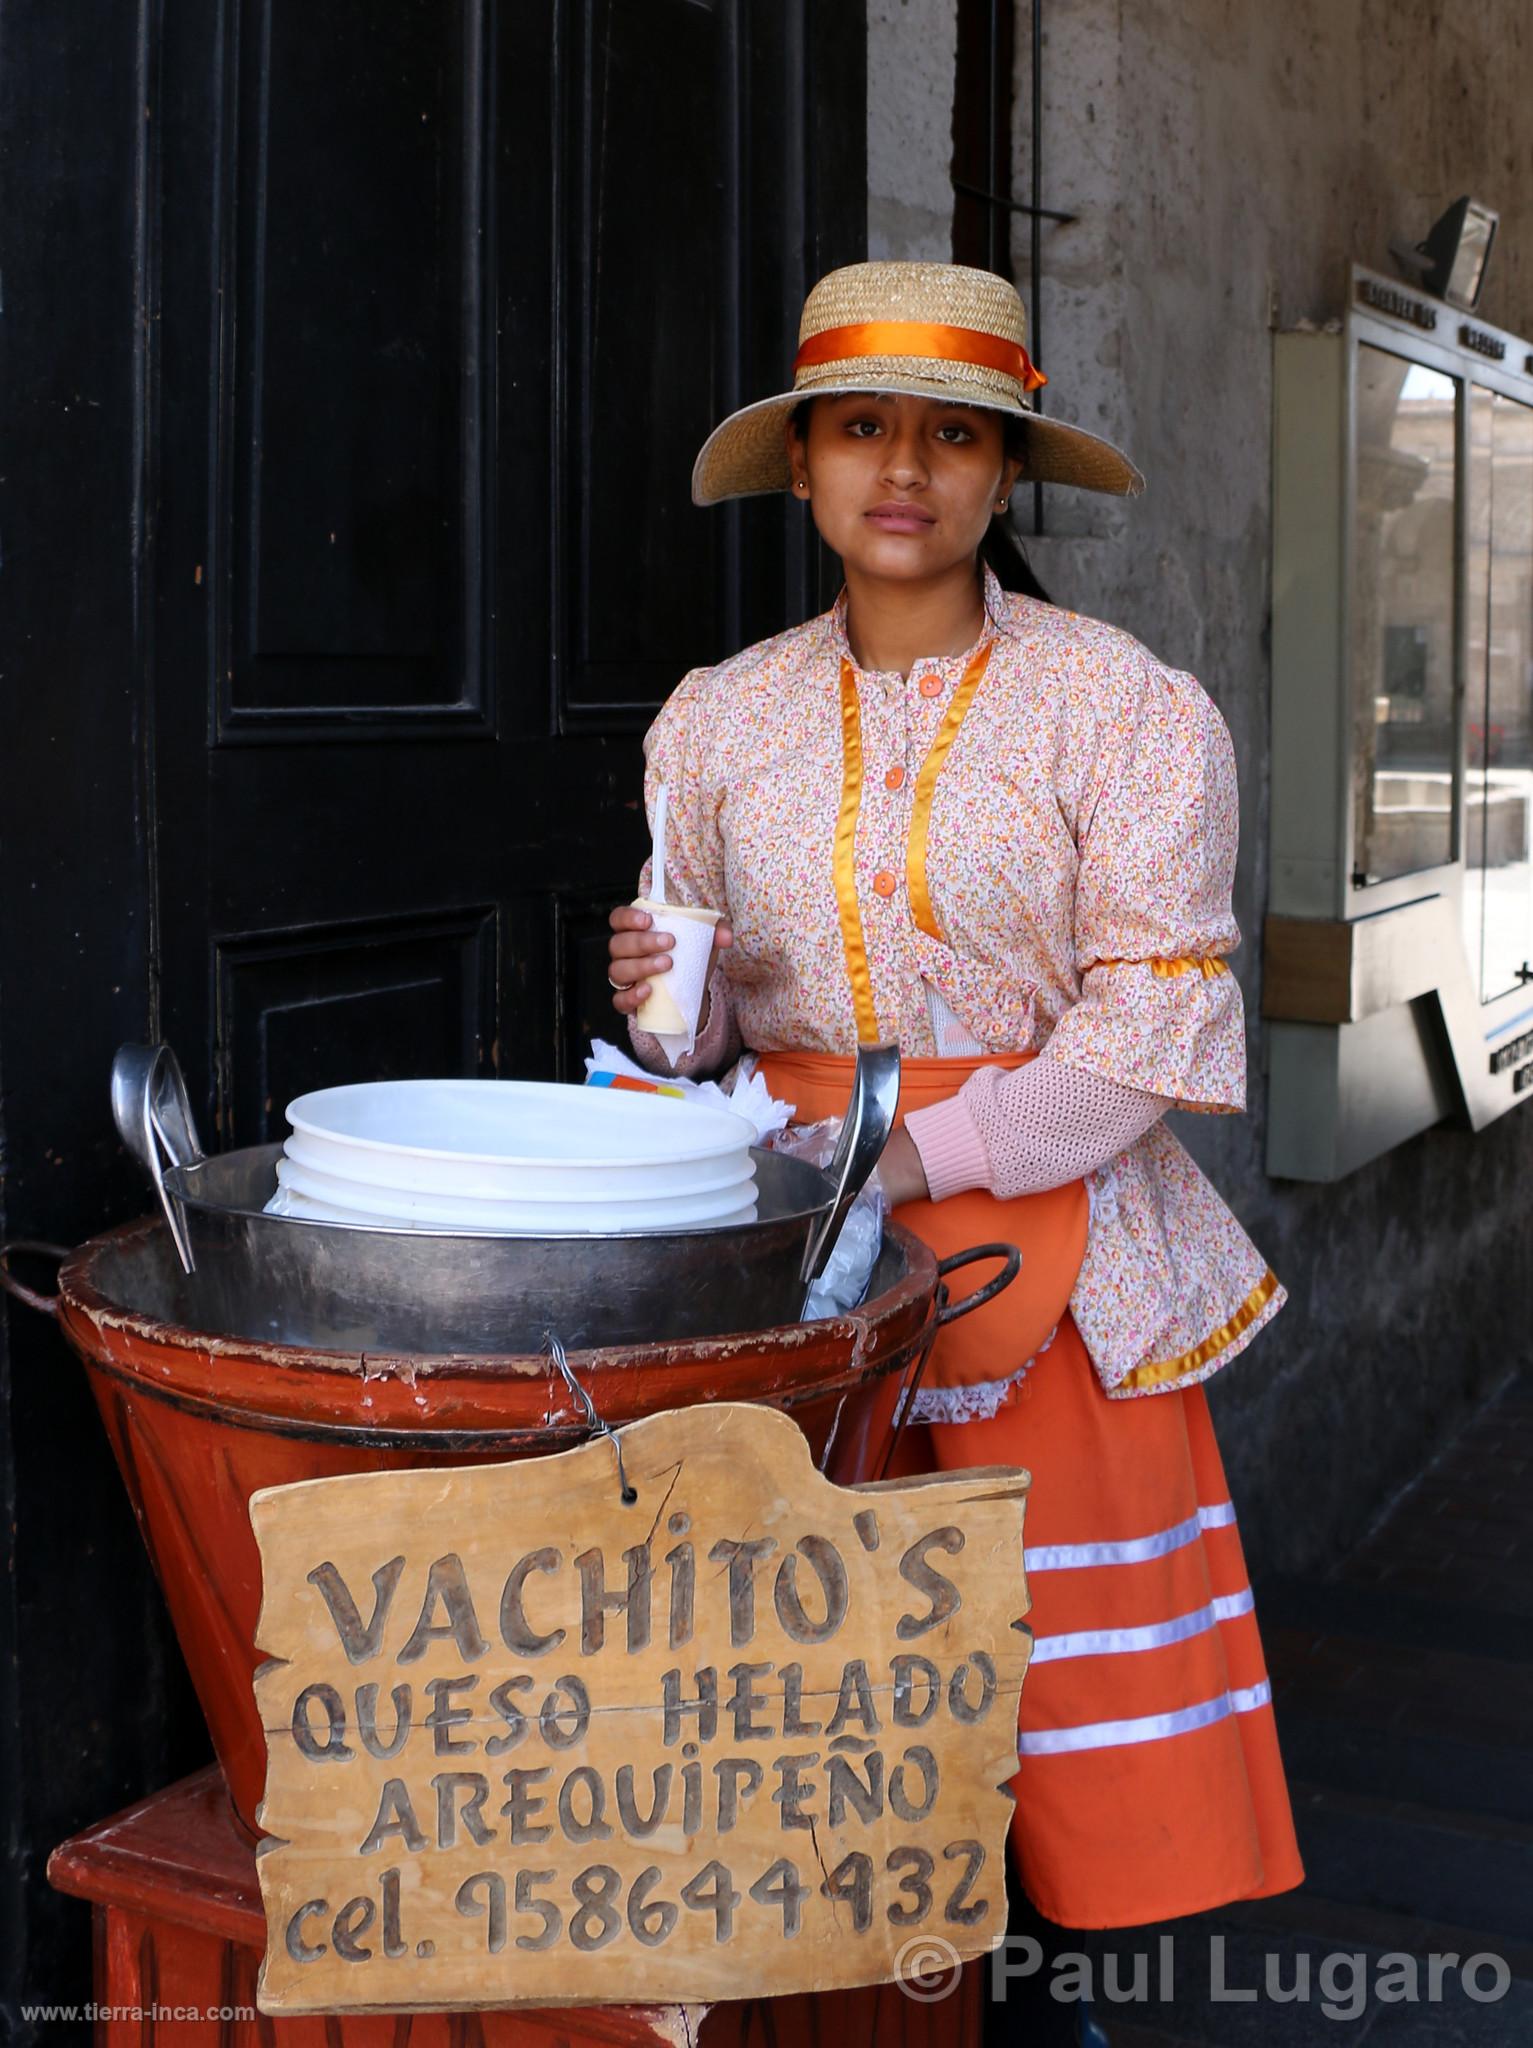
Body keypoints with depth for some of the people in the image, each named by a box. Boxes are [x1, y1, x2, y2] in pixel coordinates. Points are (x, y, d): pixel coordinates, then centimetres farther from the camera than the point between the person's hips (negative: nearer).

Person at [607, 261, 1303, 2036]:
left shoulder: (1124, 708, -3)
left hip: (1046, 1233, -2)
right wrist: (671, 1010, -9)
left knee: (1062, 1643, 1)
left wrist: (925, 1153, -18)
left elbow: (1154, 1014, -9)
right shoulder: (718, 718, 8)